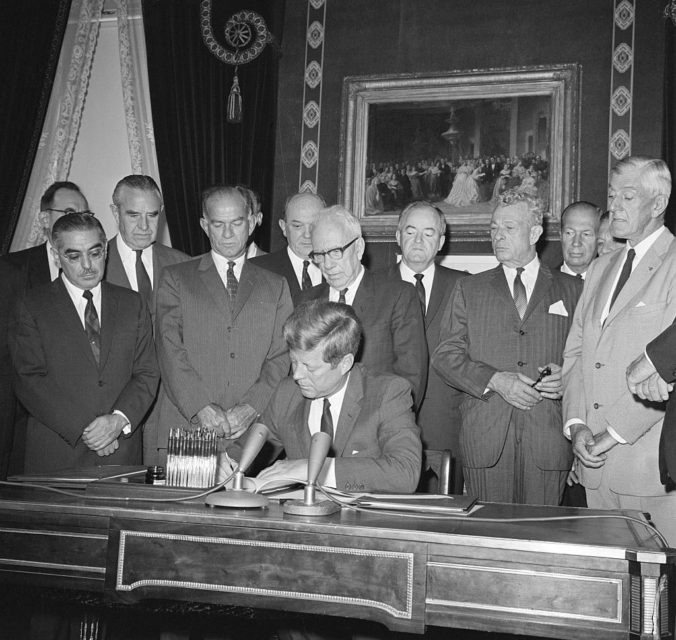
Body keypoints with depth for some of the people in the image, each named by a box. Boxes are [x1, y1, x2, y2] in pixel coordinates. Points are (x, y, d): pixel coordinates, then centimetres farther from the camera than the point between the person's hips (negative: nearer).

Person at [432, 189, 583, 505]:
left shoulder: (572, 290, 12)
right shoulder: (468, 289, 13)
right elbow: (445, 355, 4)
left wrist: (568, 376, -11)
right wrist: (494, 380, -10)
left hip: (548, 439, 0)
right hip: (485, 436, 0)